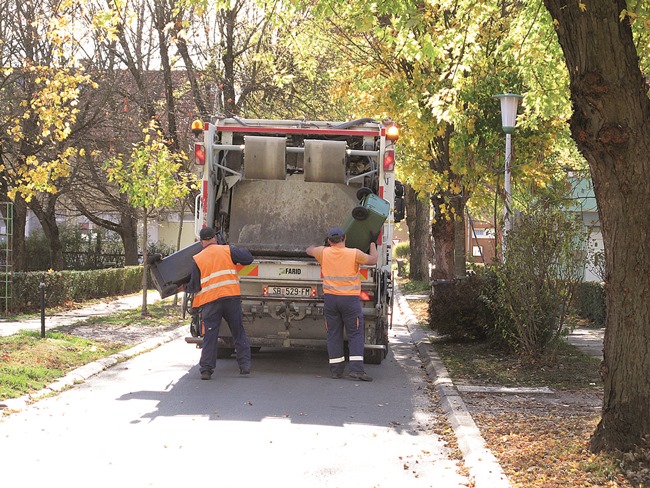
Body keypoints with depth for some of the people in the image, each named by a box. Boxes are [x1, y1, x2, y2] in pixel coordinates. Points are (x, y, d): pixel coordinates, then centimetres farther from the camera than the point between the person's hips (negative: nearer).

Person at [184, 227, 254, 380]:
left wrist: (185, 288, 24)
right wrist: (237, 250, 22)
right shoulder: (227, 250, 4)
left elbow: (194, 286, 3)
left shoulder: (197, 259, 4)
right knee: (239, 333, 11)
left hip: (210, 301, 0)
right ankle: (245, 365, 8)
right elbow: (248, 258, 3)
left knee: (209, 336, 4)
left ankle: (206, 369, 0)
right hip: (232, 297, 1)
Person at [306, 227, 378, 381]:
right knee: (355, 334, 2)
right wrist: (373, 245, 25)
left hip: (330, 298, 3)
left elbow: (309, 250, 21)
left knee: (333, 334, 10)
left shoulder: (323, 252, -1)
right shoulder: (354, 254, -9)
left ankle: (336, 369, 10)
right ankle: (356, 368, -10)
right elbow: (373, 260, 6)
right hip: (350, 299, -3)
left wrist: (320, 245, 41)